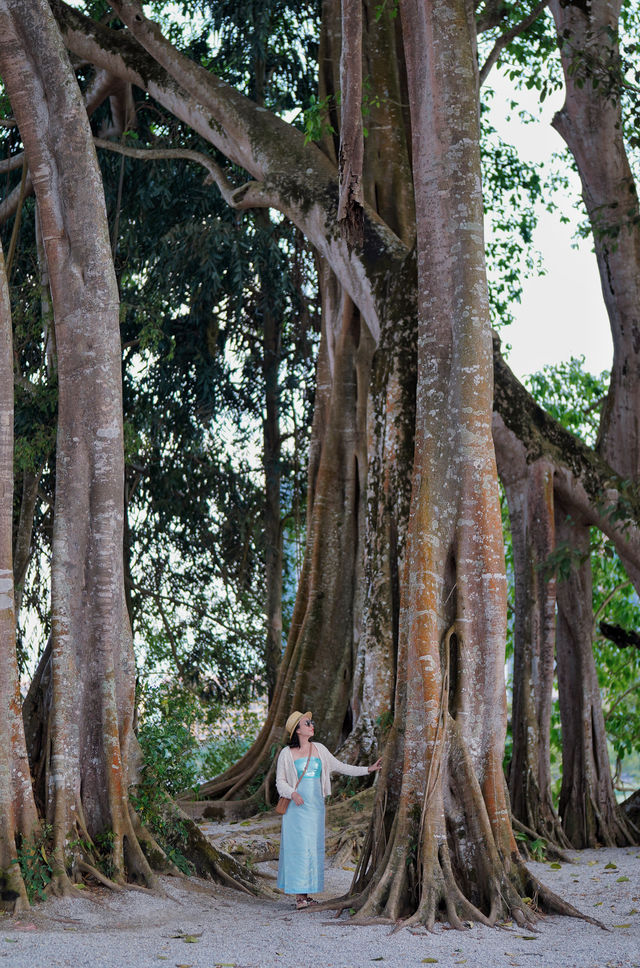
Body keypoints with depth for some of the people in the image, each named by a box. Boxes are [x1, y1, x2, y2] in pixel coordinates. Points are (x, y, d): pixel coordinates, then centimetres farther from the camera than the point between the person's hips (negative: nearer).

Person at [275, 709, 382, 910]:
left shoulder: (319, 750, 11)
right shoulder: (286, 754, -1)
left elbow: (339, 767, 17)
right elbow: (280, 781, 2)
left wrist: (368, 769, 14)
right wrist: (292, 793, -17)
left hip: (315, 807, 4)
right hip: (296, 807, -4)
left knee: (314, 847, 2)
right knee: (297, 846, -7)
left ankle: (306, 893, 7)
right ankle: (299, 895, -5)